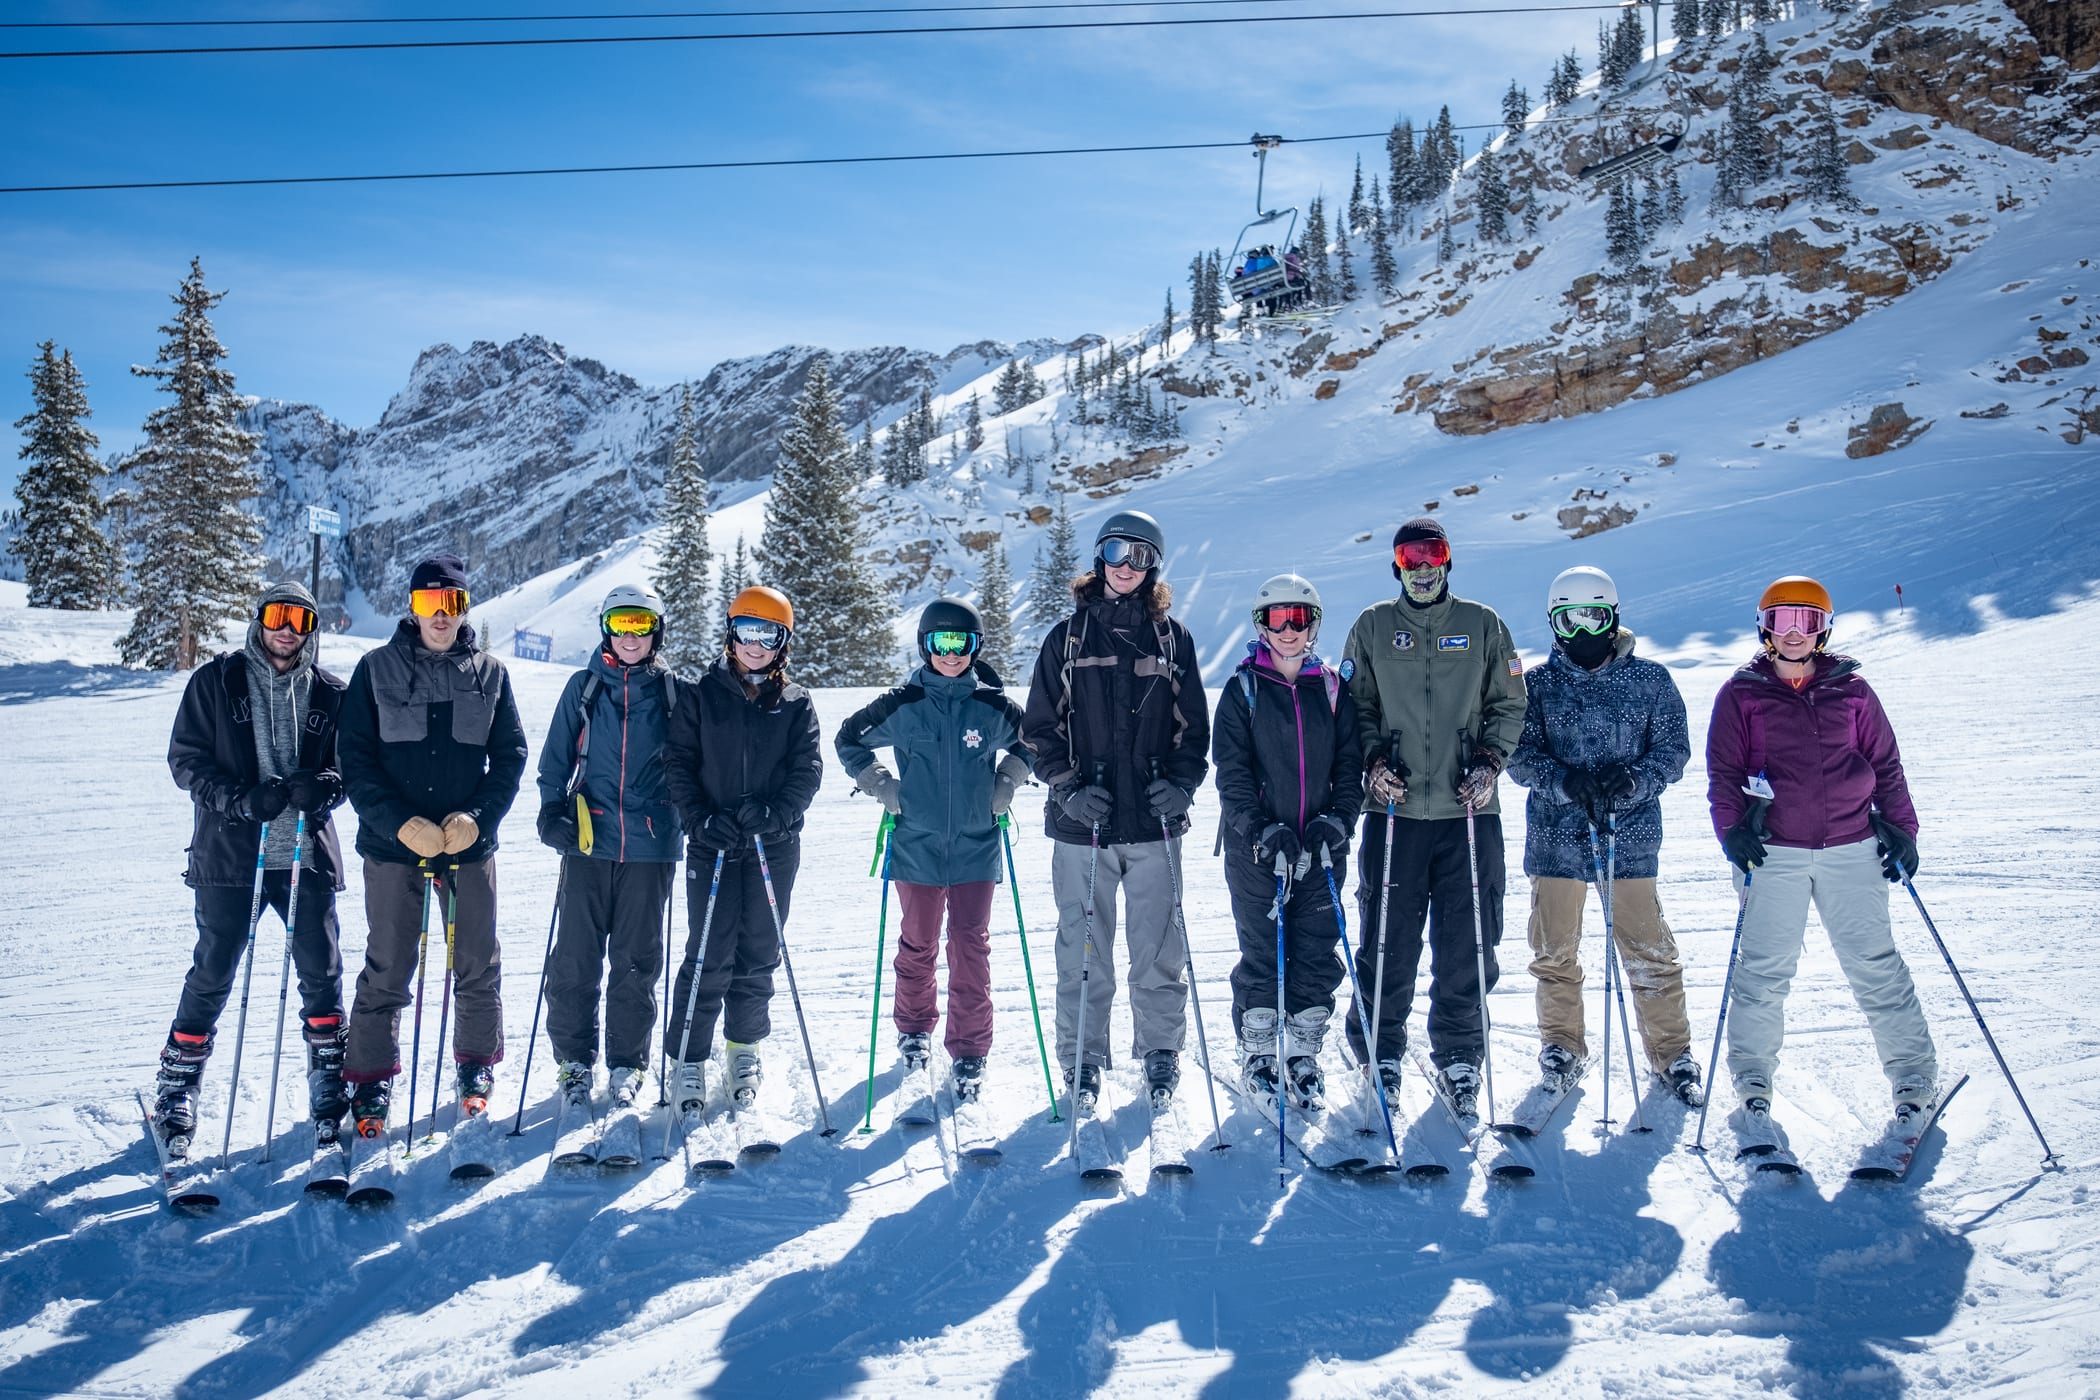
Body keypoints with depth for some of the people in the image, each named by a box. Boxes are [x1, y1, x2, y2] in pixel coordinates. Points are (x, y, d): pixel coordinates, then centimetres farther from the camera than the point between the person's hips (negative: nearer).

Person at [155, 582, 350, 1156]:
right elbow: (186, 760, -1)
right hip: (229, 854, -2)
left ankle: (329, 1086, 19)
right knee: (212, 975, 2)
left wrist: (325, 784, -16)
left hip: (307, 852, 2)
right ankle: (177, 1091, 17)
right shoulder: (215, 682, 2)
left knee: (321, 973, 4)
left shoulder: (330, 693, 7)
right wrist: (243, 799, -16)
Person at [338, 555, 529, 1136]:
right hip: (394, 844, -1)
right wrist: (402, 823, -14)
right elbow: (357, 760, -2)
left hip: (471, 846, 2)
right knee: (386, 972, 2)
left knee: (478, 965, 10)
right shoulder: (376, 670, 1)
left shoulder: (490, 673, 5)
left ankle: (478, 1064, 27)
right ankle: (371, 1078, 15)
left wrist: (477, 816, -10)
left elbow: (510, 756, 6)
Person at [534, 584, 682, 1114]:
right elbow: (556, 758, 10)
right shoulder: (583, 687, 6)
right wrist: (552, 810, -2)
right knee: (576, 957, 2)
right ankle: (574, 1059, 16)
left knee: (636, 960, 5)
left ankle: (628, 1063, 17)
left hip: (649, 846, 0)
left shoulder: (671, 693, 6)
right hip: (588, 840, 0)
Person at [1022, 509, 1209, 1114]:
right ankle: (1083, 1061, 17)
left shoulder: (1172, 638, 8)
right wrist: (1068, 788, -8)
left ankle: (1161, 1053, 20)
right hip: (1083, 821, 0)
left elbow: (1194, 726, 10)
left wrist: (1182, 783, -6)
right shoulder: (1068, 637, 5)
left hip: (1155, 821, 1)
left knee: (1158, 950, 5)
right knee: (1083, 950, 4)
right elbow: (1041, 727, 5)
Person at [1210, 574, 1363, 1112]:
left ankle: (1304, 1056, 17)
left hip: (1320, 845, 3)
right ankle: (1257, 1056, 15)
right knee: (1261, 952, 2)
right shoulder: (1243, 689, 0)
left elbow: (1350, 764, 8)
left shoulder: (1333, 689, 8)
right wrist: (1262, 830, -15)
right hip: (1256, 846, -2)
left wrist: (1337, 818, -8)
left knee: (1317, 954, 4)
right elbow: (1230, 773, -5)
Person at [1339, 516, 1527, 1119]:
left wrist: (1490, 762, -4)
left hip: (1468, 811, 0)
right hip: (1394, 809, 0)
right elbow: (1356, 705, 10)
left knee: (1466, 944, 2)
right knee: (1387, 940, 1)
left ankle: (1459, 1058, 16)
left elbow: (1509, 703, 10)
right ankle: (1380, 1053, 16)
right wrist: (1374, 762, -5)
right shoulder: (1372, 627, 9)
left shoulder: (1482, 625, 9)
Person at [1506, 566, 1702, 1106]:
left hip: (1630, 835, -1)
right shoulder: (1537, 686, 5)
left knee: (1648, 952, 1)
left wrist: (1634, 780, -16)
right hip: (1556, 835, 1)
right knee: (1555, 952, 8)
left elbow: (1674, 750, 3)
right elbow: (1520, 754, -2)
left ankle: (1671, 1053, 17)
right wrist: (1564, 781, -20)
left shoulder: (1650, 680, 4)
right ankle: (1561, 1044, 26)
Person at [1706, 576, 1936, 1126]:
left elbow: (1886, 765, 13)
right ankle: (1752, 1074, 16)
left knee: (1876, 965, 3)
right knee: (1764, 969, 2)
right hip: (1773, 854, -1)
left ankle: (1913, 1074, 14)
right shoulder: (1741, 695, 5)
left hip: (1851, 849, 1)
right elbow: (1723, 770, 3)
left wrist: (1900, 827, 7)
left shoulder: (1851, 690, 9)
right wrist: (1732, 828, -9)